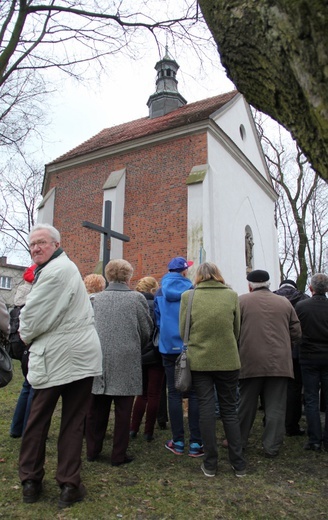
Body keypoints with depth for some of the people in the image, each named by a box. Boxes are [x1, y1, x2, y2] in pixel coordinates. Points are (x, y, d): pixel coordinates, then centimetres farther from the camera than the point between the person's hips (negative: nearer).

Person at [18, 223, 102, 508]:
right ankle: (69, 485, 15)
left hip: (53, 358, -7)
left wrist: (26, 335, 6)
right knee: (73, 422, 9)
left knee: (37, 420, 11)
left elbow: (35, 318, -14)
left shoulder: (54, 271, -14)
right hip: (81, 356, 7)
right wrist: (32, 332, 11)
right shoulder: (66, 266, 15)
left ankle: (30, 481, 22)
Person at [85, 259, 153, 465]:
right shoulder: (137, 298, -6)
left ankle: (93, 450, 28)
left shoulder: (95, 298, -1)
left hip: (98, 360, 3)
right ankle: (119, 455, 19)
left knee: (96, 409, 15)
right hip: (126, 362, -2)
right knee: (123, 411, 9)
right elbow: (147, 331, 1)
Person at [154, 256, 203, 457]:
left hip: (169, 348, 2)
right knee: (194, 394, 4)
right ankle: (196, 443, 8)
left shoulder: (161, 292, 5)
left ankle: (178, 442, 14)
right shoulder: (192, 290, -4)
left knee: (174, 394, 8)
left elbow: (157, 320, 9)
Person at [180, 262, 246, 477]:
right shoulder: (232, 295, -3)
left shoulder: (188, 296, -5)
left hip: (199, 361, -1)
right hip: (228, 360, 1)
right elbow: (237, 330, 5)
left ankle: (210, 464, 17)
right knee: (230, 410, 13)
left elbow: (183, 331, 0)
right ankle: (239, 464, 20)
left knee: (206, 409, 8)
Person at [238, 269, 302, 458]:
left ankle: (238, 441, 27)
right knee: (275, 407, 10)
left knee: (246, 404, 13)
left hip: (251, 362, -1)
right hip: (279, 362, 1)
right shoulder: (284, 302, 5)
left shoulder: (242, 301, -3)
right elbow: (296, 333, 8)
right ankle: (272, 446, 16)